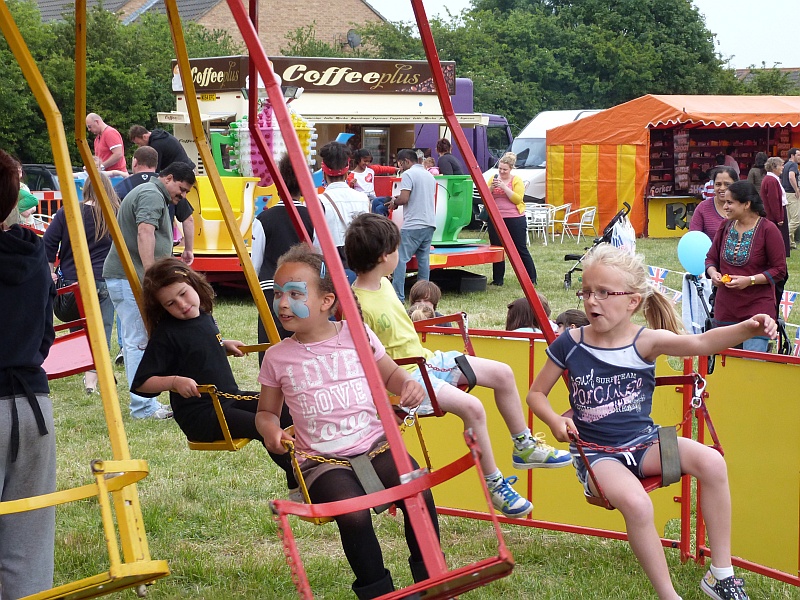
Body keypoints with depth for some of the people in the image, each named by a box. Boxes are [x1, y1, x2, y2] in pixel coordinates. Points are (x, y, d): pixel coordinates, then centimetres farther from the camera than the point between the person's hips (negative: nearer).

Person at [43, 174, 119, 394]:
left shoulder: (67, 213, -1)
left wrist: (50, 271, 9)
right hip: (103, 282, -1)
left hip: (71, 279, 1)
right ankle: (92, 378, -13)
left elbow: (48, 244, 0)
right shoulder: (117, 215, -2)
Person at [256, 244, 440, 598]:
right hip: (321, 459, -1)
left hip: (374, 443, 1)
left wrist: (408, 385, -4)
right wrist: (270, 429, -8)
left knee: (419, 493, -26)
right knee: (353, 514, -32)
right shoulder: (277, 358, 2)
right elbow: (266, 411, 15)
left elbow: (390, 375, 18)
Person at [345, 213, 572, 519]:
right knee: (471, 407, -28)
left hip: (424, 358, 10)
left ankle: (525, 447, 22)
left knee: (502, 373, 6)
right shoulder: (356, 304, -22)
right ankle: (494, 485, -12)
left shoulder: (384, 284, 6)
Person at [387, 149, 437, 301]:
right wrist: (398, 200, 22)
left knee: (400, 259, -6)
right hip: (430, 224, 8)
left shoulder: (408, 174, -6)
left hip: (413, 225, -8)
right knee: (423, 259, 9)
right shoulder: (430, 176, 18)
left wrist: (394, 202, 6)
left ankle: (397, 296, -12)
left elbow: (404, 199, -16)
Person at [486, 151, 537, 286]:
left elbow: (518, 199, -13)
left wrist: (504, 187, -19)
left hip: (515, 219, -4)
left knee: (521, 249, 0)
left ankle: (532, 279, 6)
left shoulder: (517, 180, -2)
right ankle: (497, 279, 14)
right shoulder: (492, 179, 9)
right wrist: (491, 188, -12)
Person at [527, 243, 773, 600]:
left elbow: (698, 344, -25)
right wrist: (555, 421, -15)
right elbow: (536, 393, 6)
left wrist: (746, 329, -42)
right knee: (636, 503, -33)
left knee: (711, 462, -23)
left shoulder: (646, 341, -8)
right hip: (596, 452, -2)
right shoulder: (570, 344, -6)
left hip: (643, 441, 2)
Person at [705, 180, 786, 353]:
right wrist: (713, 273, -5)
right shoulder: (725, 227, 7)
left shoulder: (768, 229, -9)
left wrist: (750, 280, -19)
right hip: (725, 310, 6)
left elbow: (779, 270, -8)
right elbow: (711, 258, 18)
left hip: (757, 308, -5)